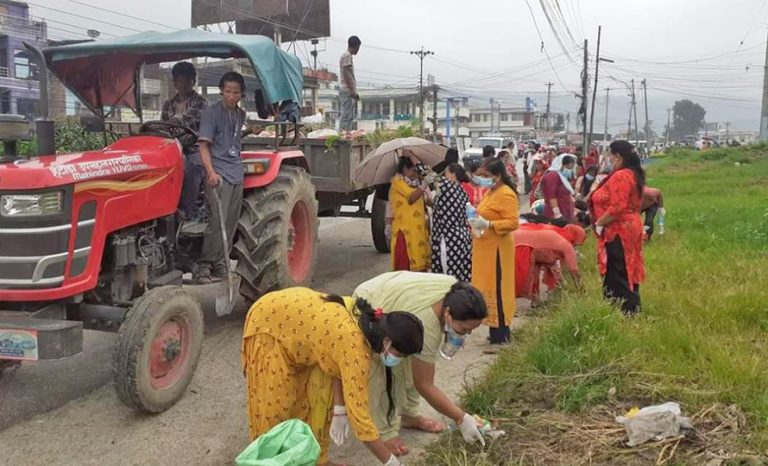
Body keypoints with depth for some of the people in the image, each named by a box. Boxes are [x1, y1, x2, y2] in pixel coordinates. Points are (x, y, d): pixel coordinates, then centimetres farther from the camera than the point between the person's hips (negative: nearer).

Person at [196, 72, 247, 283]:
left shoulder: (241, 114, 14)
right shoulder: (211, 112, -5)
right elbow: (204, 145, -11)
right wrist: (211, 172, -23)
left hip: (237, 174, 7)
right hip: (218, 175, -7)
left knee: (230, 224, 8)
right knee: (217, 221, -15)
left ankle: (220, 266, 15)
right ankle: (205, 266, -8)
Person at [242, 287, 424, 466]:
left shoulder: (368, 320, -13)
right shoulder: (355, 347, -35)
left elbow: (338, 364, -3)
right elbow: (359, 415, -32)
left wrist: (339, 411, -10)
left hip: (291, 314, 8)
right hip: (268, 323, -8)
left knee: (319, 393, 6)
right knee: (274, 403, 0)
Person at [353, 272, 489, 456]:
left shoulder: (454, 291, -21)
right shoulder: (425, 327, -40)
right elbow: (424, 385, -30)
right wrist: (462, 419, -25)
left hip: (390, 295, 8)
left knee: (411, 364, 7)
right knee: (381, 375, -12)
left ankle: (410, 415, 22)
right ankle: (385, 432, 2)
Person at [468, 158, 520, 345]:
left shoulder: (506, 194, -15)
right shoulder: (490, 192, 15)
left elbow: (513, 223, -22)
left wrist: (488, 224, -27)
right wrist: (477, 220, 11)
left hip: (496, 249, -10)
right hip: (486, 248, 10)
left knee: (497, 289, -5)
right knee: (489, 288, 12)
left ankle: (501, 334, 2)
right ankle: (497, 329, 19)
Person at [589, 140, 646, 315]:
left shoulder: (620, 176, -18)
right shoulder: (633, 174, 14)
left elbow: (617, 208, -26)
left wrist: (598, 223, -15)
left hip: (618, 231, -11)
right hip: (629, 228, 11)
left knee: (617, 276, -5)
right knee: (626, 274, 15)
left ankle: (624, 312, -2)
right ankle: (631, 311, 21)